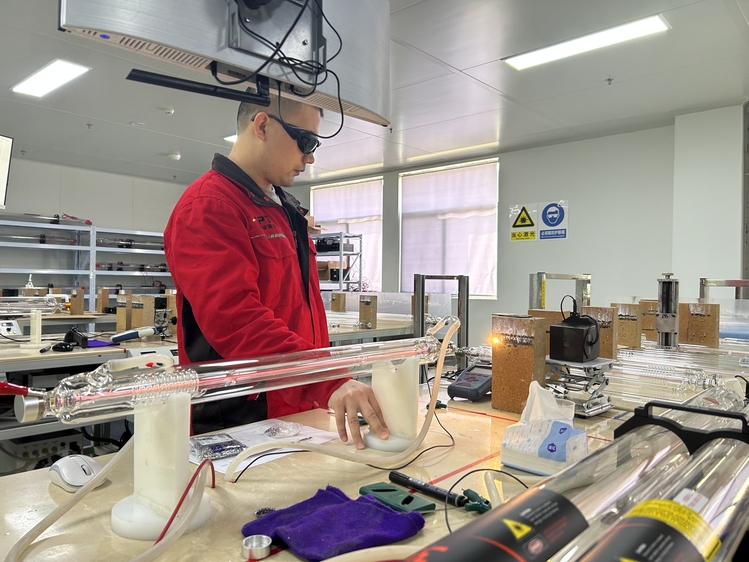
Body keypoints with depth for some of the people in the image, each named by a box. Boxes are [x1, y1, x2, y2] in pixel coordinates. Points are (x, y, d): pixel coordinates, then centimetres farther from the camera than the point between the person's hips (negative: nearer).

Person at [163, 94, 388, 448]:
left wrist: (329, 384, 13)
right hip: (234, 424, -8)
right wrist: (328, 383, -36)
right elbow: (236, 319, -28)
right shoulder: (208, 206, -14)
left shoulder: (286, 211, 15)